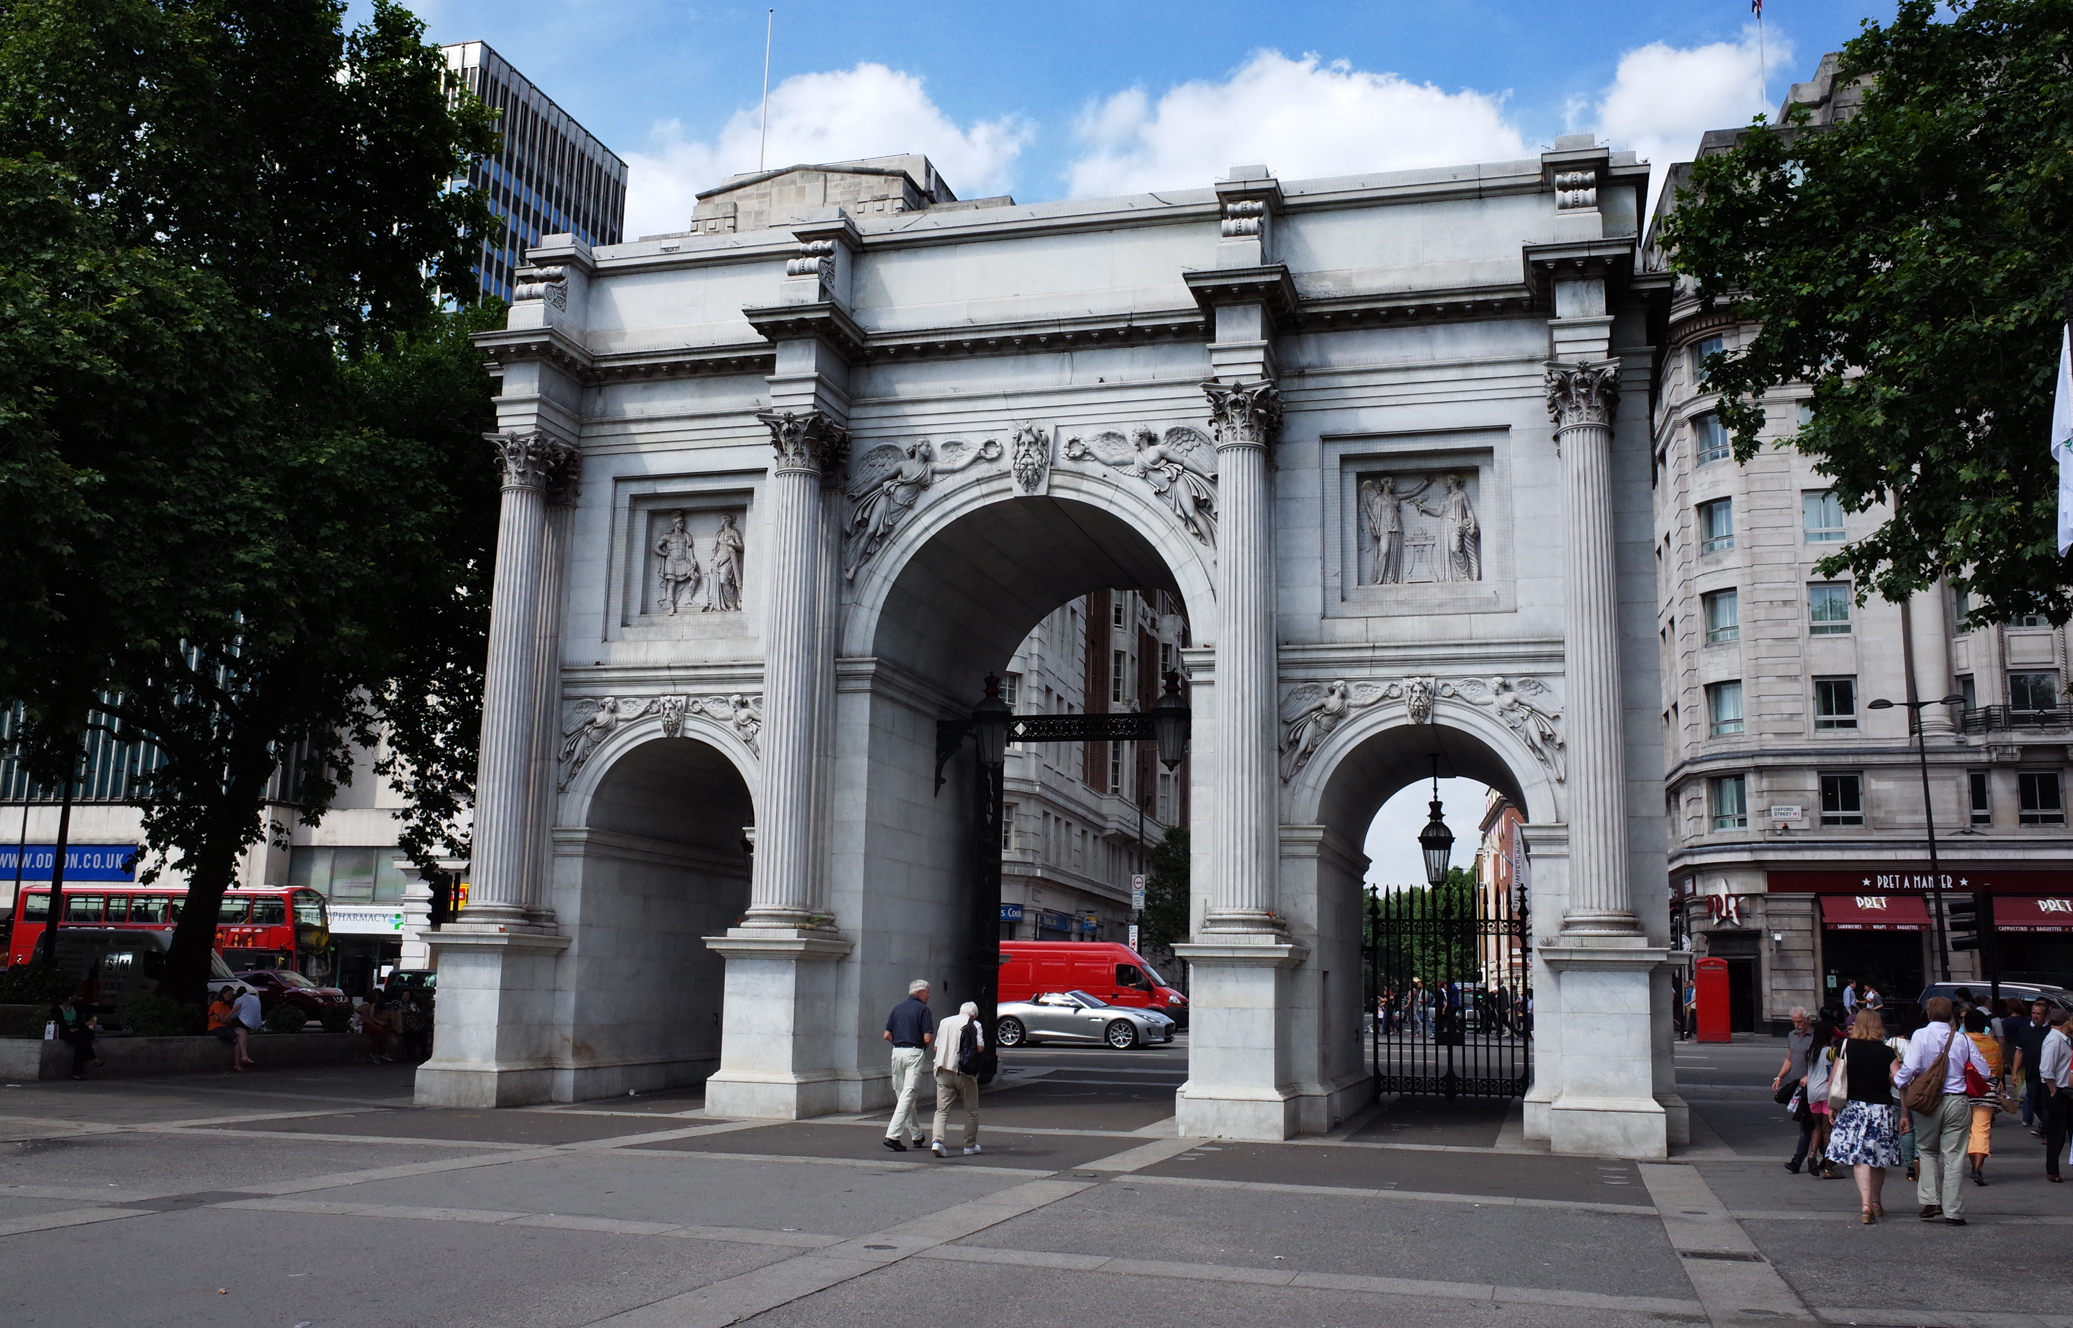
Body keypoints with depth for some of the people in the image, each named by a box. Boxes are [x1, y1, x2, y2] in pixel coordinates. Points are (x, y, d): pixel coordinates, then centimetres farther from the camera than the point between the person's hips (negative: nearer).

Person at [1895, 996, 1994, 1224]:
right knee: (1954, 1157, 5)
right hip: (1957, 1102, 1)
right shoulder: (1963, 1040, 0)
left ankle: (1931, 1201, 6)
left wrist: (1897, 1082, 1)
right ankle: (1953, 1212, 7)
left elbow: (1910, 1066, -16)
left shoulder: (1920, 1035, -7)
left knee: (1927, 1150, 18)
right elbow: (1983, 1070, 4)